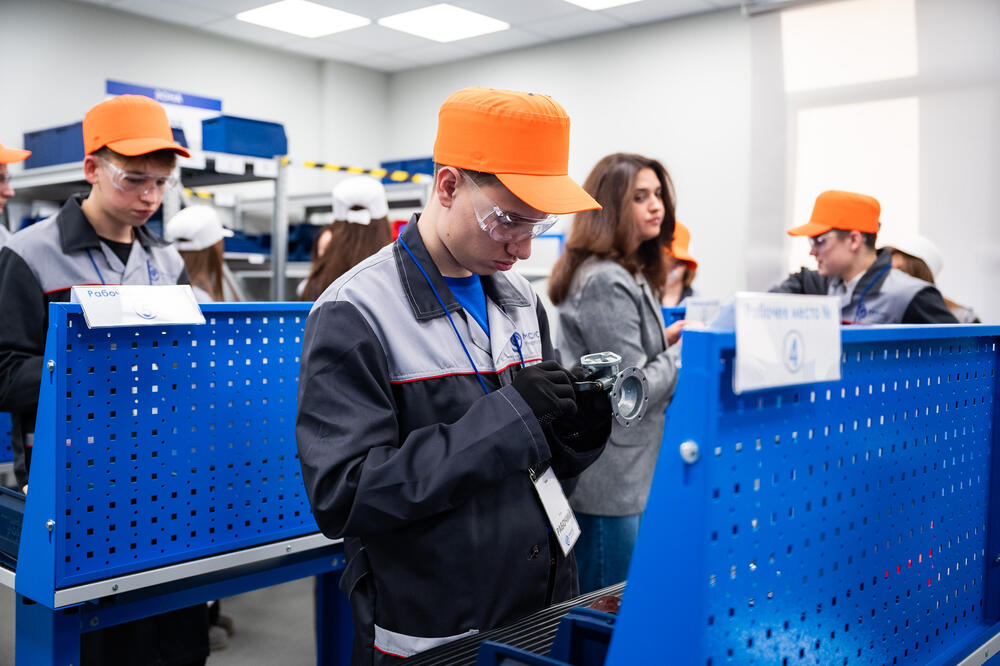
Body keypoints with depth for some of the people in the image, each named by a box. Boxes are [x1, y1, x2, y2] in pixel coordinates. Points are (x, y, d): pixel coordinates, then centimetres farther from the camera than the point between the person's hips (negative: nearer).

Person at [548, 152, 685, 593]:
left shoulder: (632, 276, 13)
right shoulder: (605, 283, -19)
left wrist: (667, 337, 7)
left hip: (626, 472, 10)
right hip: (606, 478, -10)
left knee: (601, 600, 19)